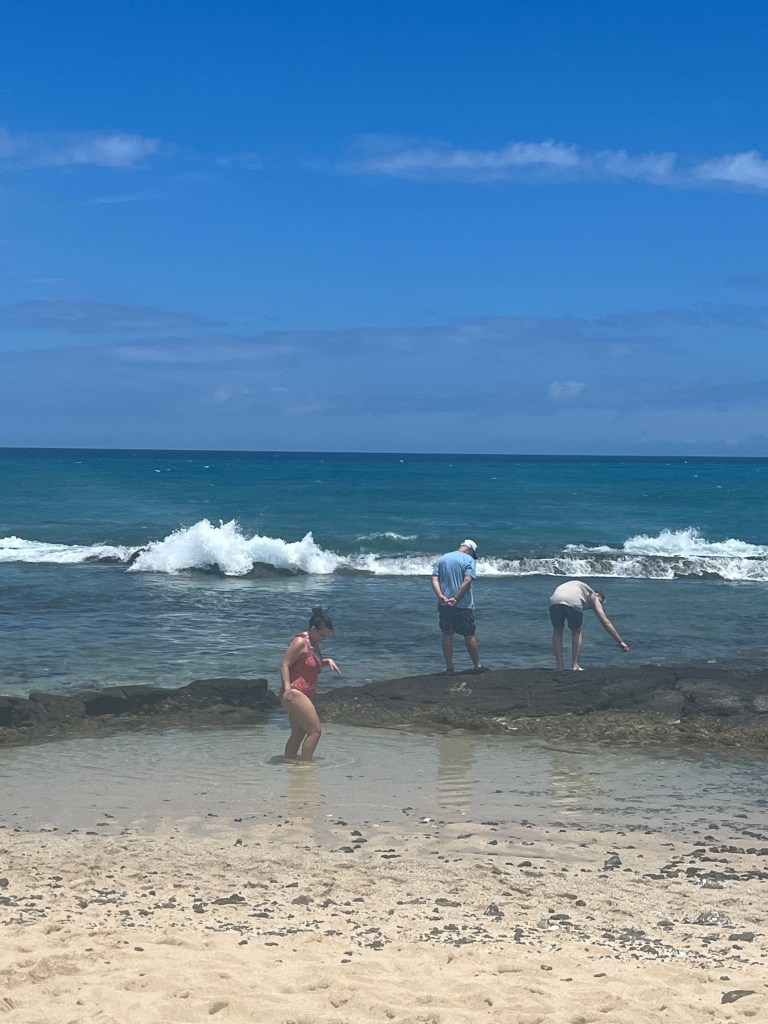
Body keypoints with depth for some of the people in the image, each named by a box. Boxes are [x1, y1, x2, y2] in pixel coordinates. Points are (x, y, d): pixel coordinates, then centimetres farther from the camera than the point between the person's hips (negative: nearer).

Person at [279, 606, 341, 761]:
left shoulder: (314, 644, 16)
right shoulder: (300, 642, -13)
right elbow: (285, 665, -19)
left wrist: (327, 661, 13)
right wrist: (287, 688, -30)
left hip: (304, 695, 11)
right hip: (294, 693, -11)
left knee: (298, 734, 15)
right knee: (315, 731, -14)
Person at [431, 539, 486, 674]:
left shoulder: (442, 559, 11)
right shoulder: (469, 560, -4)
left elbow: (434, 579, 0)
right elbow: (467, 581, -17)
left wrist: (441, 596, -13)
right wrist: (456, 599, -18)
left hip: (444, 604, 4)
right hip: (463, 605, -4)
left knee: (447, 635, 9)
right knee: (469, 635, 7)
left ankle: (449, 668, 9)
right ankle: (477, 665, 16)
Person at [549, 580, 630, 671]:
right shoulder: (593, 597, 28)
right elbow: (606, 622, 24)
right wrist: (621, 642, 26)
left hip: (555, 601, 3)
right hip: (573, 603, -3)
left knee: (557, 631, 25)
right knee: (576, 632, 23)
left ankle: (560, 666, 17)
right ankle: (575, 665, 15)